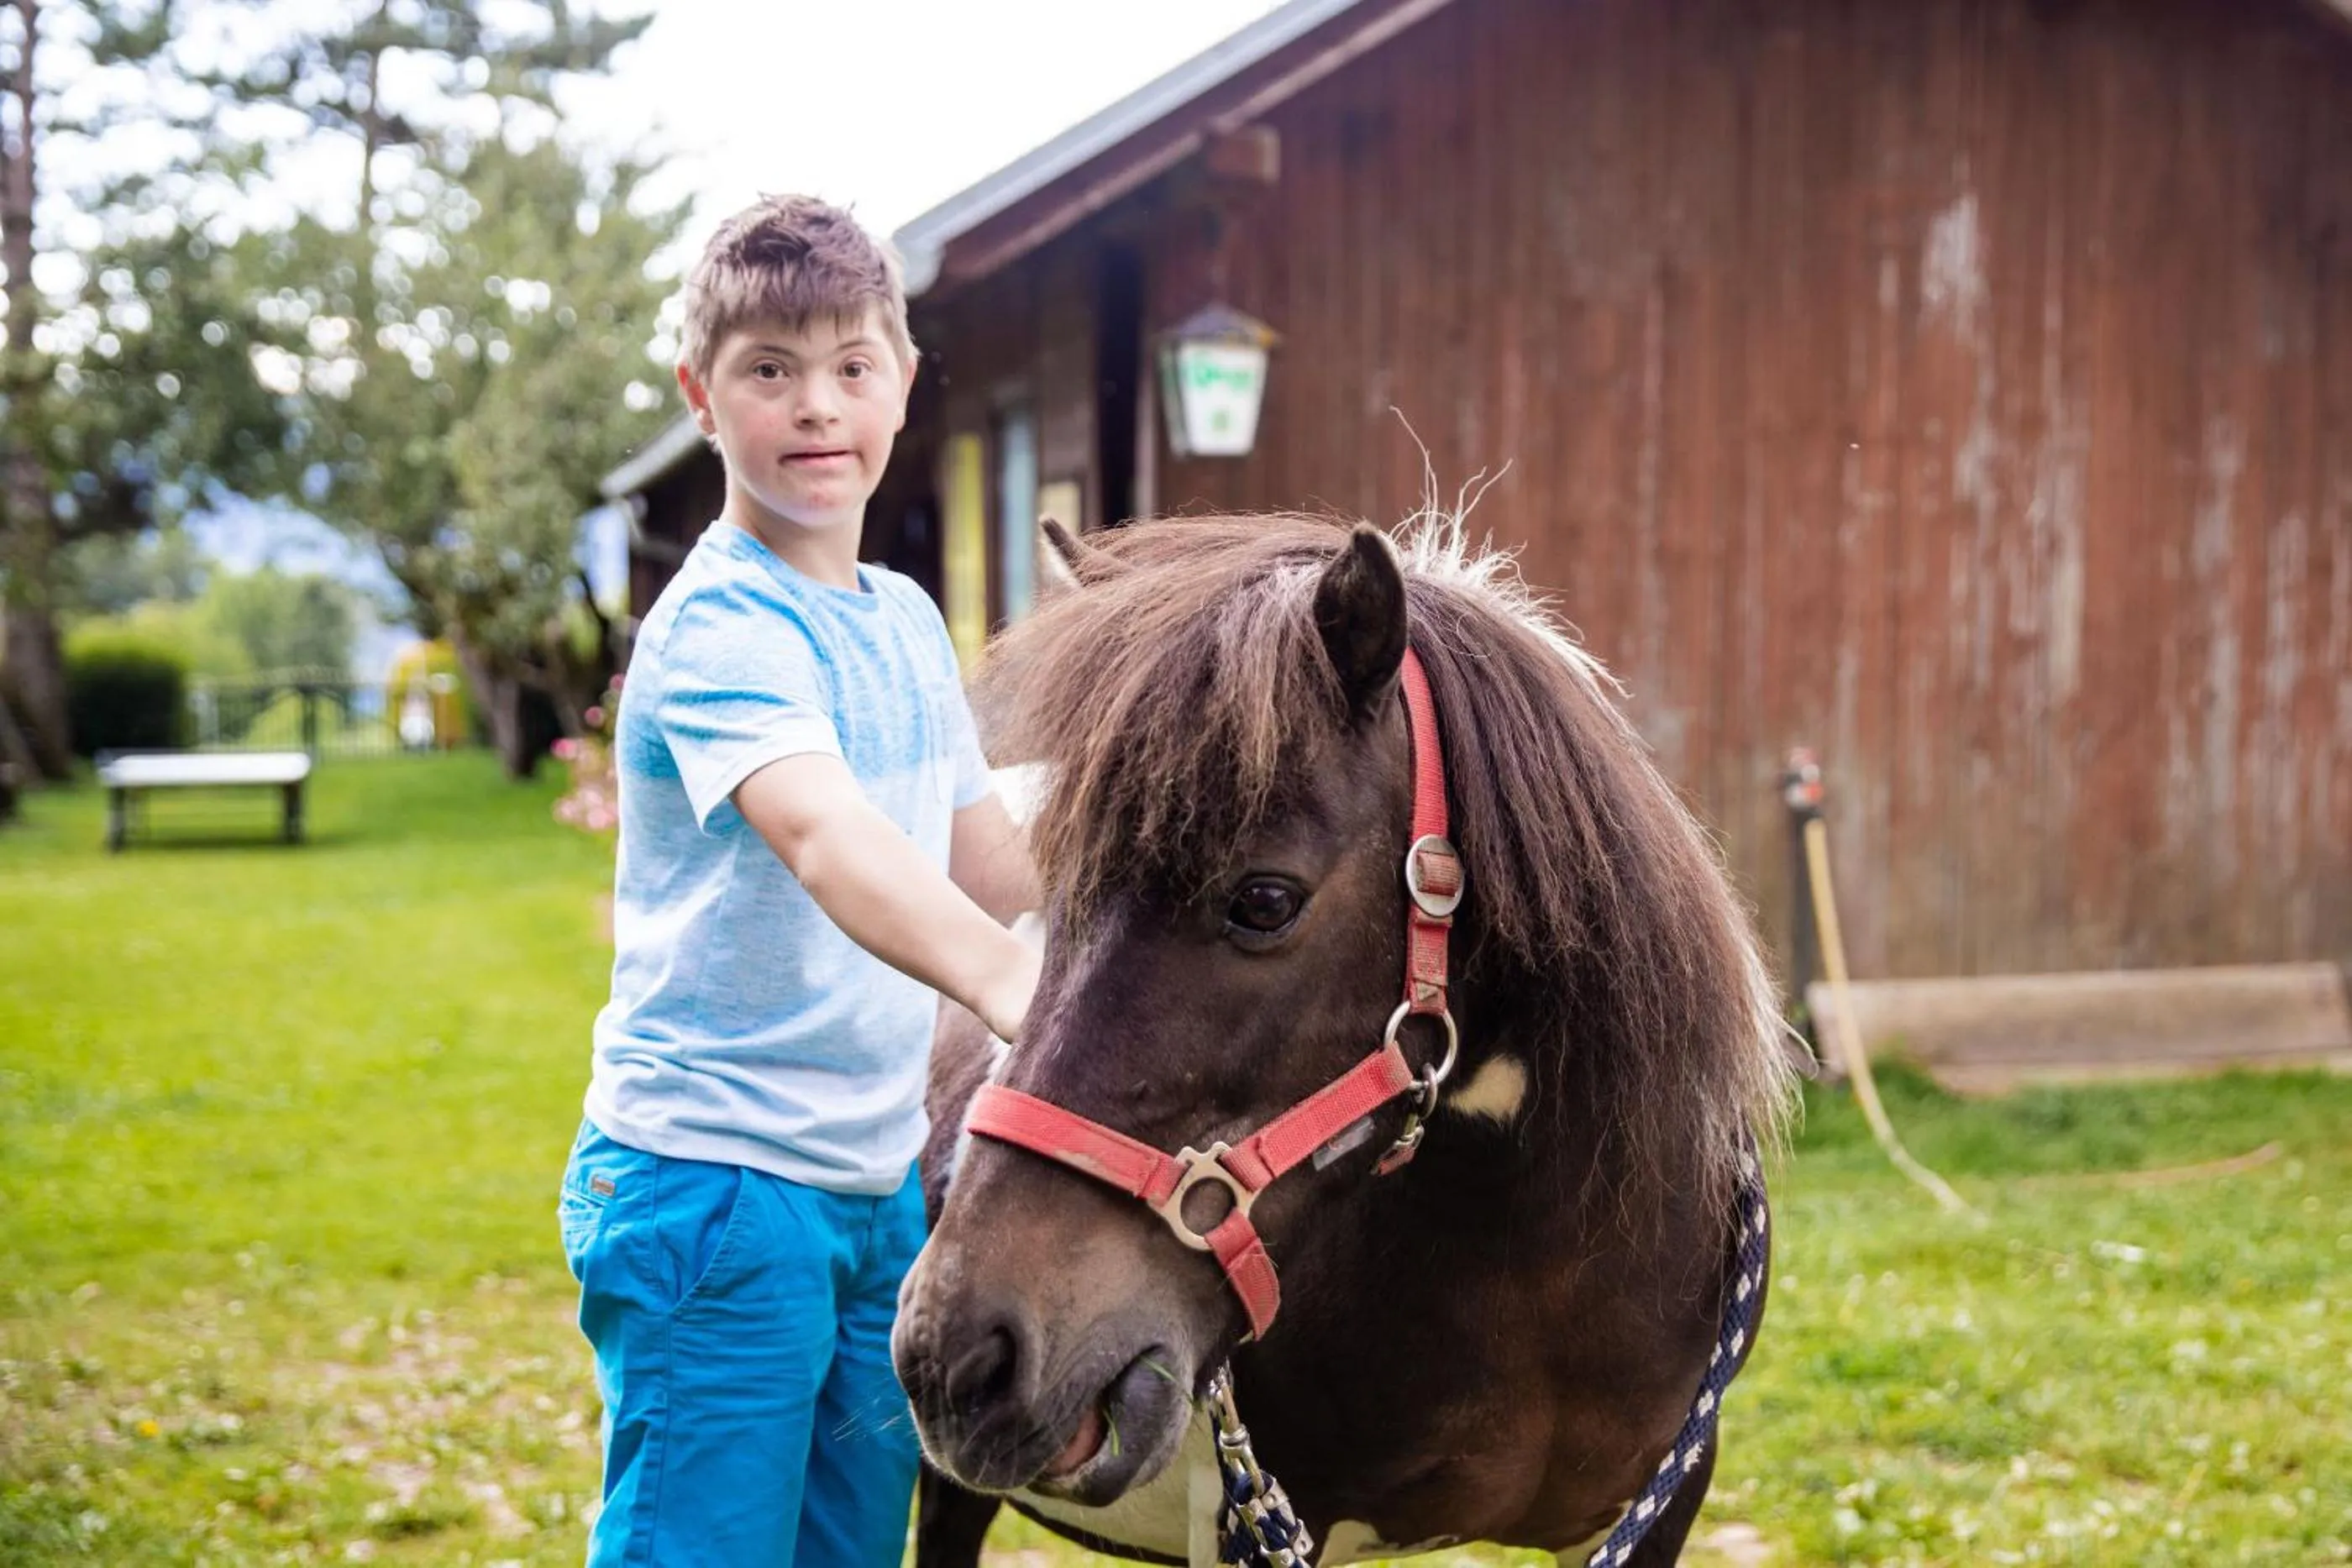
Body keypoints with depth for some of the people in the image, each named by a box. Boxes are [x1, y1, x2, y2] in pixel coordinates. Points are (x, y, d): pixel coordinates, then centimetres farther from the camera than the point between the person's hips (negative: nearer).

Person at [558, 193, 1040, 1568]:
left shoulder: (908, 618, 10)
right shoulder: (717, 626, -17)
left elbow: (990, 864, 18)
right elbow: (824, 835, -36)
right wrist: (1008, 981, -52)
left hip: (881, 1184, 8)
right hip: (713, 1185, -8)